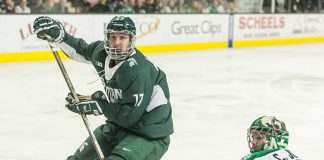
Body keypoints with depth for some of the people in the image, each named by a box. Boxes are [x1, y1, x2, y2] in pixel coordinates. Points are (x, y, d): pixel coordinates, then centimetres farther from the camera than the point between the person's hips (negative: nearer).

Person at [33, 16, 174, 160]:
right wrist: (58, 34, 5)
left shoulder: (138, 71, -28)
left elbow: (131, 116, -25)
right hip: (119, 125, 8)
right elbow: (81, 50, 18)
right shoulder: (102, 52, -5)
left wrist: (99, 106, -18)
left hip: (150, 135, -8)